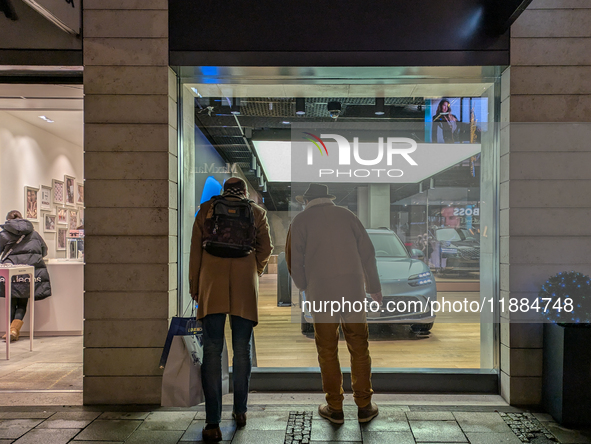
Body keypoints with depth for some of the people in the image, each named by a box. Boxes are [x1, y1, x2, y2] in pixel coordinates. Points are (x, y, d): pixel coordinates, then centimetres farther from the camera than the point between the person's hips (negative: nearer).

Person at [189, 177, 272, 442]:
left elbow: (195, 251, 8)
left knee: (212, 351, -1)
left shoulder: (206, 209, 11)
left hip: (212, 287, 0)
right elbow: (265, 249, 9)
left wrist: (194, 287, 14)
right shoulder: (256, 212, 11)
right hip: (245, 290, 1)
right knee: (242, 350, 11)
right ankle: (240, 411, 20)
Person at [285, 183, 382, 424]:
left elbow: (294, 260, 3)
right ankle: (364, 406, 17)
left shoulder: (300, 220, 6)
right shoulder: (346, 214, 12)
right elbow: (367, 252, 8)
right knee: (359, 347, 11)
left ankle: (335, 408, 16)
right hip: (353, 288, 2)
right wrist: (374, 287, 15)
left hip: (321, 291, -2)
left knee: (327, 350, 9)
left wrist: (304, 287, 20)